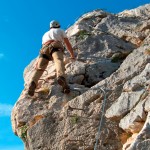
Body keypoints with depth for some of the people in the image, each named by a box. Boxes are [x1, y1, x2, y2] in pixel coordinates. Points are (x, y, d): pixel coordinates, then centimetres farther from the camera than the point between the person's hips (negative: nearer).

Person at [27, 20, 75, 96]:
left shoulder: (45, 34, 46)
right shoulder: (60, 31, 36)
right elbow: (68, 44, 31)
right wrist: (72, 55, 44)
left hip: (44, 48, 4)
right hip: (55, 46, -3)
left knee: (39, 68, -9)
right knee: (59, 61, -30)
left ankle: (33, 83, -40)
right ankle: (61, 78, -62)